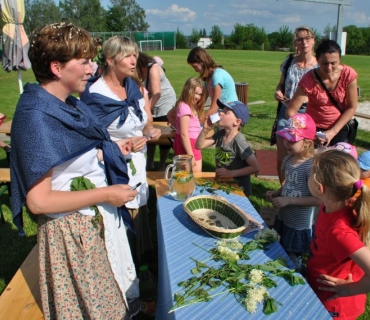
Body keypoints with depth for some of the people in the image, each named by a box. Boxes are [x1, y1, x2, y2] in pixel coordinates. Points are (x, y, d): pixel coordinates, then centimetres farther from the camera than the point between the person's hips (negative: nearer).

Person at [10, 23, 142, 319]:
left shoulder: (71, 105, 1)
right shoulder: (36, 116, -25)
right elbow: (38, 201, -26)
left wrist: (113, 149, 2)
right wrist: (105, 194, -21)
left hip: (100, 221, 8)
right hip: (72, 231, -8)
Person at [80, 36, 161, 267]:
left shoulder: (133, 87, 5)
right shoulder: (95, 95, -18)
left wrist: (151, 131, -5)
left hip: (138, 167, 7)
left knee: (139, 218, 18)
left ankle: (142, 264, 40)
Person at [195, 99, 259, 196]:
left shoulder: (239, 141, -23)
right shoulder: (220, 134, -4)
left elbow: (255, 168, -23)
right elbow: (199, 146, -2)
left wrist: (231, 173, -22)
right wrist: (205, 129, -17)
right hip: (221, 184, 6)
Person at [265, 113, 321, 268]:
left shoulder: (311, 166, -26)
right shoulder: (287, 160, -3)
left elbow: (318, 199, -24)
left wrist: (289, 200, -24)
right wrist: (276, 193, -4)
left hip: (300, 225, -7)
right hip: (283, 218, 8)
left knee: (293, 261, 11)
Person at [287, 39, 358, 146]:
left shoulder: (349, 75, -15)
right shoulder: (309, 80, -21)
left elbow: (351, 107, -6)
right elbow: (291, 111, -21)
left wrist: (333, 132, -13)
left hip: (339, 127, 2)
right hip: (314, 127, -2)